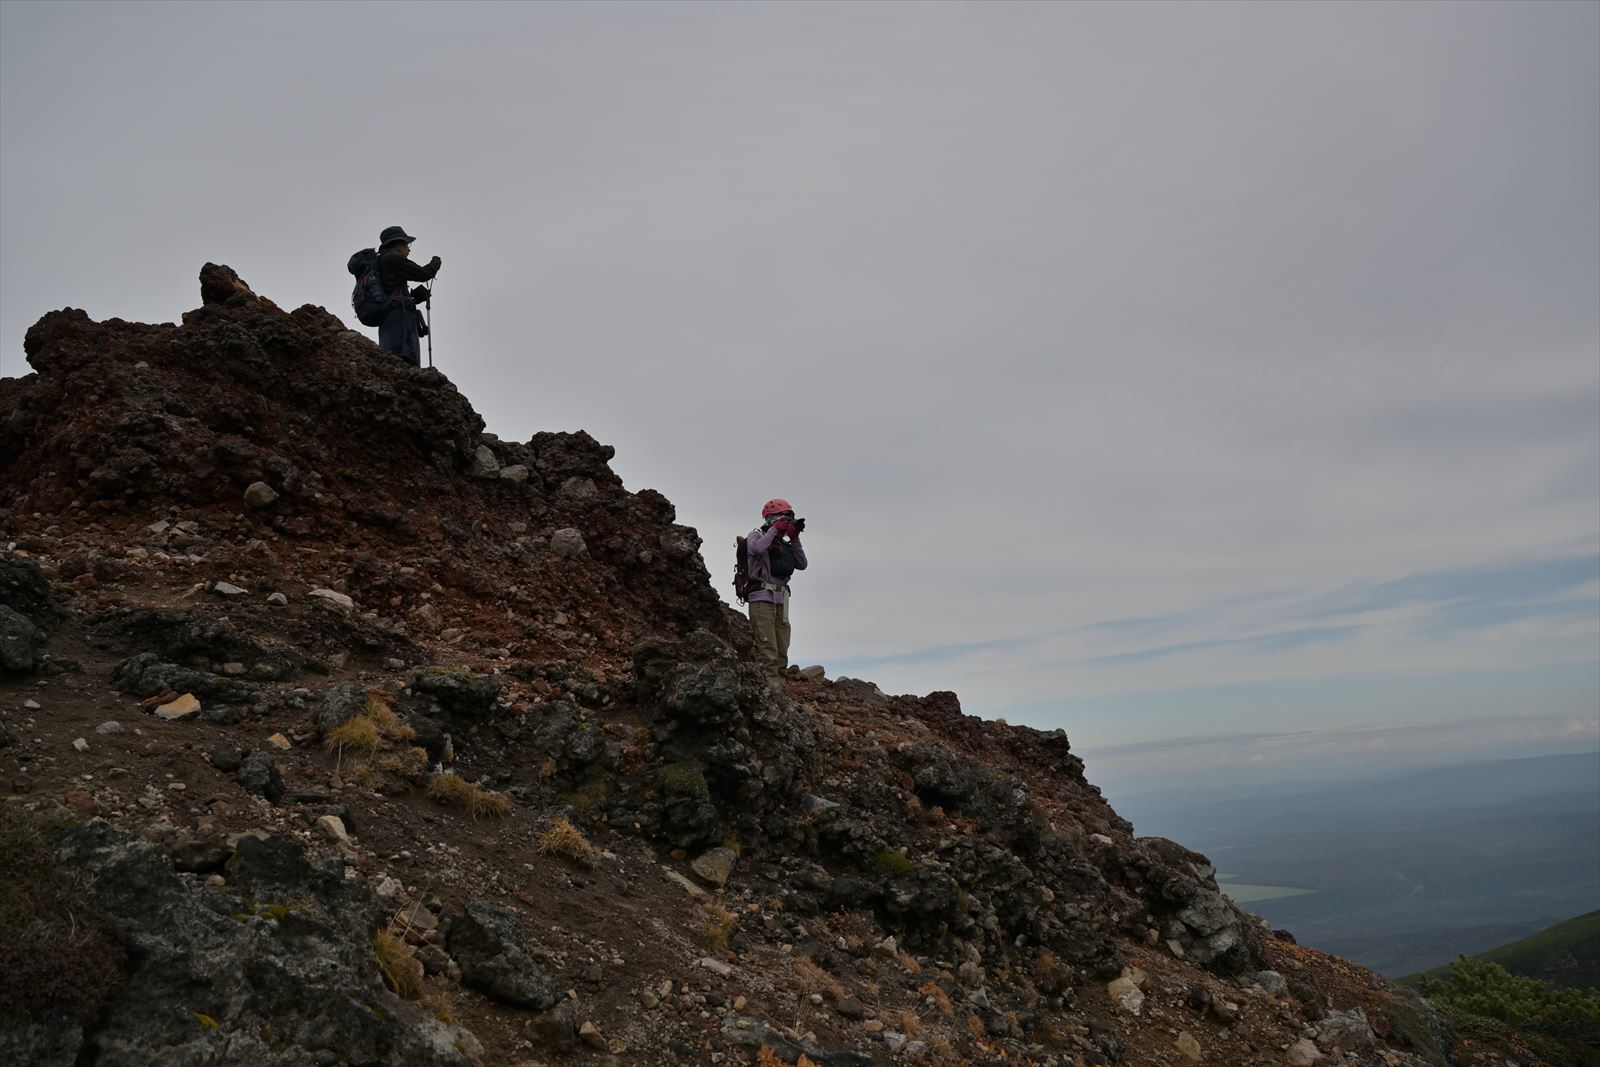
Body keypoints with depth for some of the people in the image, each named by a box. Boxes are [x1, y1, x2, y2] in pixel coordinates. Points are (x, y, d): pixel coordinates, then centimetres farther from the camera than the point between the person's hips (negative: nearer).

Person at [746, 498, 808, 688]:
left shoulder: (784, 543, 21)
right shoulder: (757, 534, 4)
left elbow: (801, 564, 12)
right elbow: (756, 548, -20)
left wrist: (794, 539, 6)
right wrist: (775, 529, -9)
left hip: (781, 600, 7)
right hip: (762, 597, -7)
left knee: (782, 648, 5)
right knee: (767, 648, -14)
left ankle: (779, 685, 8)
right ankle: (770, 684, -18)